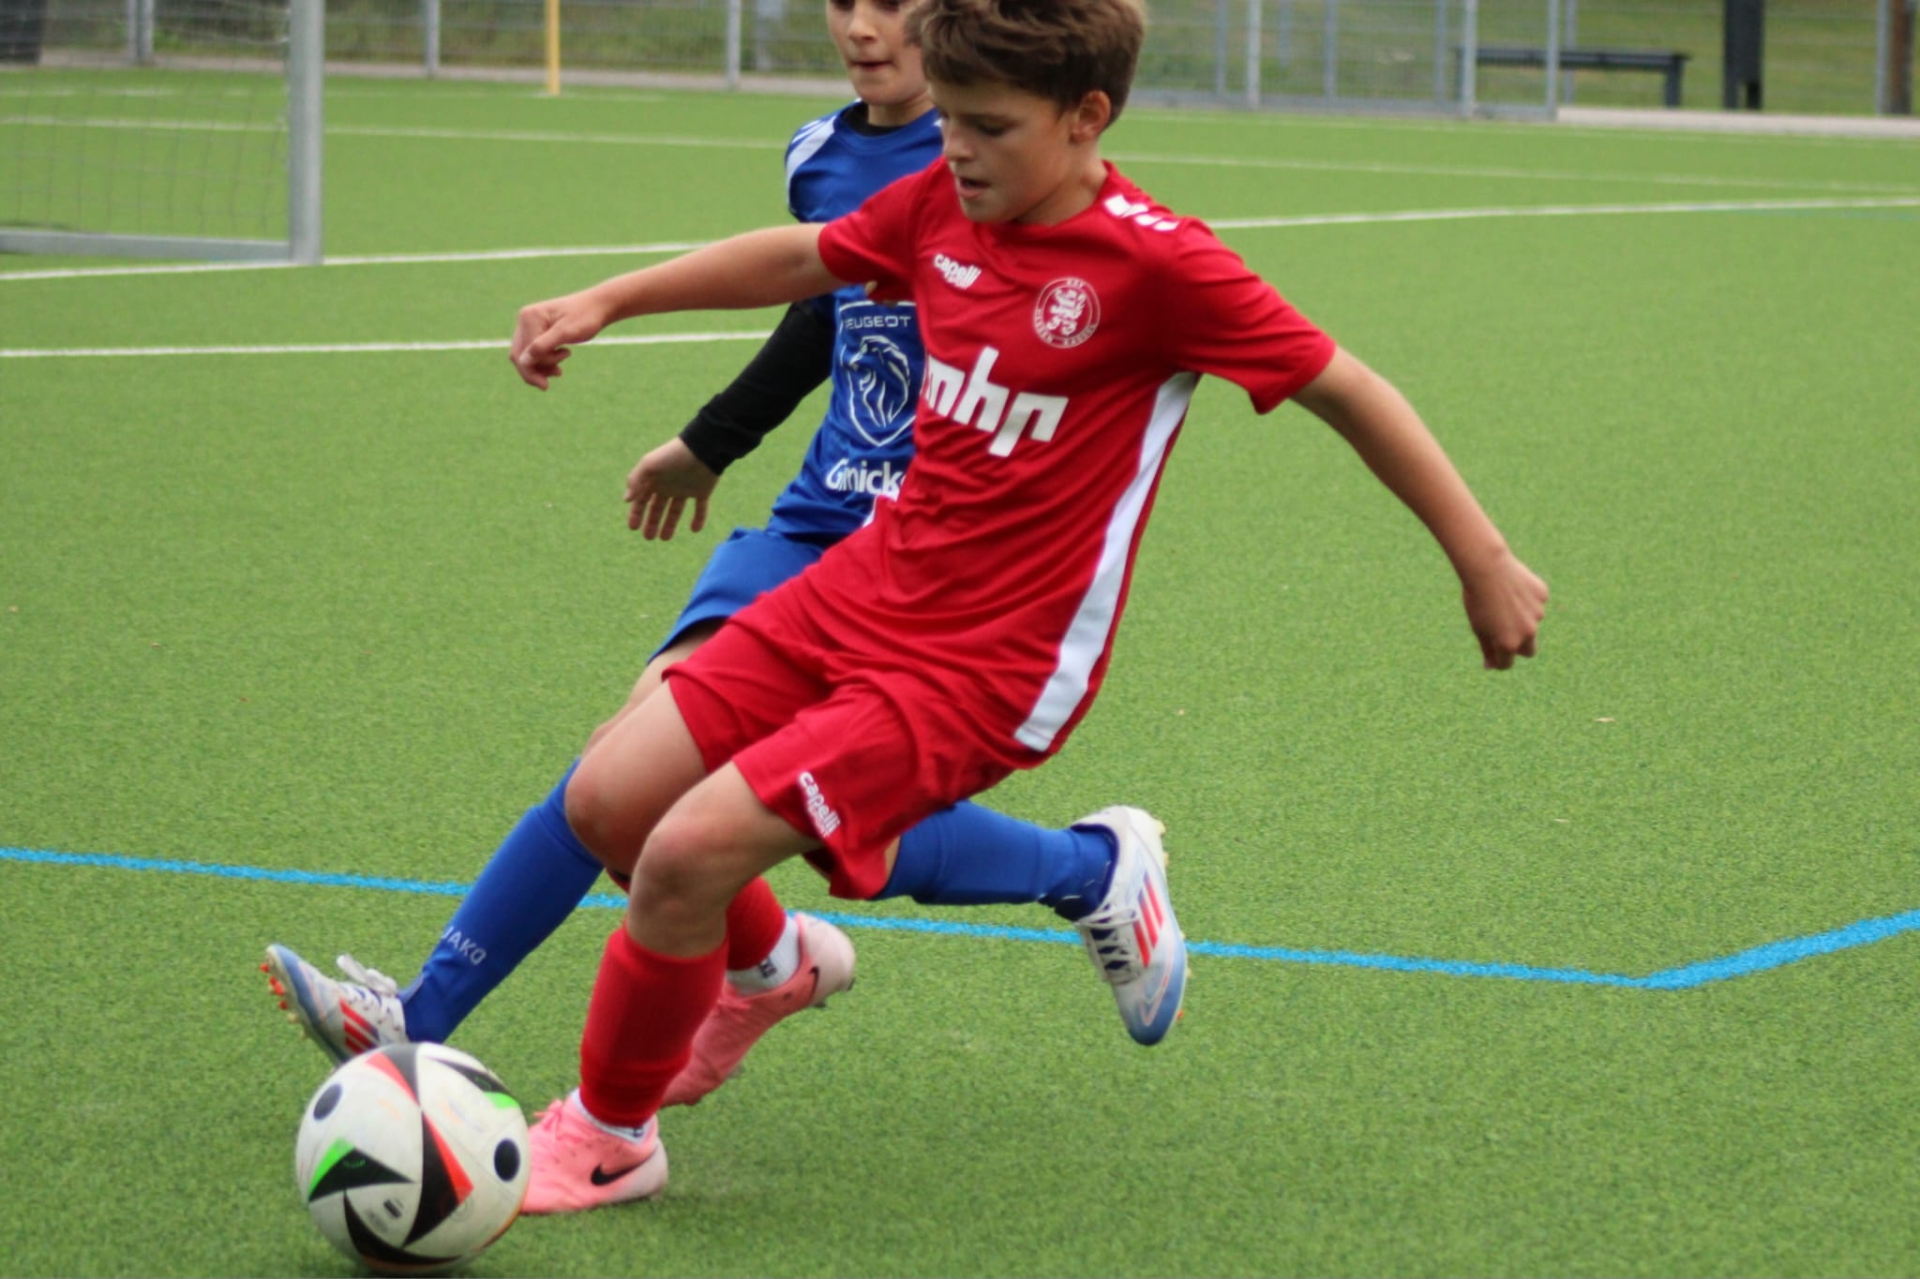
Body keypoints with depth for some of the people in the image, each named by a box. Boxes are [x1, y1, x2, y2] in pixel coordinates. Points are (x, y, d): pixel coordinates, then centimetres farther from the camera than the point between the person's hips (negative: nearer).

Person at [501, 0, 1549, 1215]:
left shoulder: (1155, 263, -18)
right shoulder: (941, 206, 1)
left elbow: (1345, 389, -10)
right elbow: (801, 258, 20)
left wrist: (1485, 563, -6)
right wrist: (603, 303, 20)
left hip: (984, 663, -7)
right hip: (866, 584, 7)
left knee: (691, 851, -18)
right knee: (607, 802, 2)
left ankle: (609, 1136, 6)